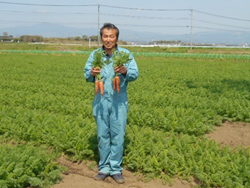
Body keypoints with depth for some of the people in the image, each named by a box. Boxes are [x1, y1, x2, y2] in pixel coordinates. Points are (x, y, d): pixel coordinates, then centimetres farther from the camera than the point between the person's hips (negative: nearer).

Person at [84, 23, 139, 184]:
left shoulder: (126, 54, -1)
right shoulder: (95, 54, 5)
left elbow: (135, 74, -8)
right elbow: (87, 75, 4)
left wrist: (125, 71, -29)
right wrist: (91, 74, -20)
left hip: (119, 101, -1)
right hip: (101, 100, 2)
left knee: (118, 135, 2)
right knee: (102, 135, 9)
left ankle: (116, 169, 16)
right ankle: (104, 168, 22)